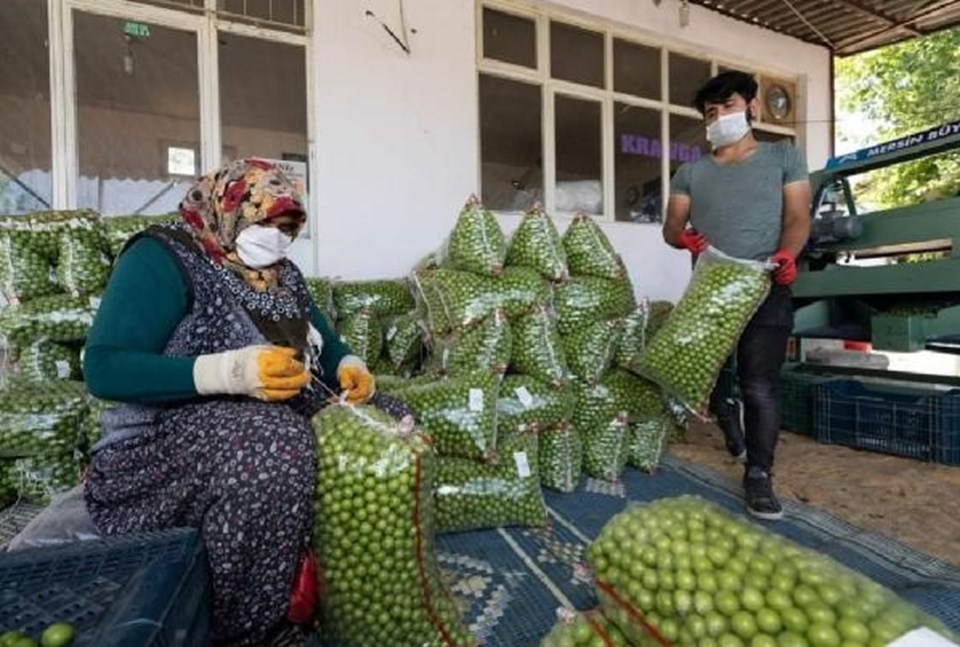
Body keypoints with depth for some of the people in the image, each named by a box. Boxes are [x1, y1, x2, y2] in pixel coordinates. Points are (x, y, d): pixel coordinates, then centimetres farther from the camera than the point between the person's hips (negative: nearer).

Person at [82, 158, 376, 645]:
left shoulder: (282, 275, 12)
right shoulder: (163, 257, -10)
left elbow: (322, 341, 20)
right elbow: (102, 368, -20)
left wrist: (348, 365, -4)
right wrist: (227, 371, -34)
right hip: (164, 439, -7)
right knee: (275, 446, -38)